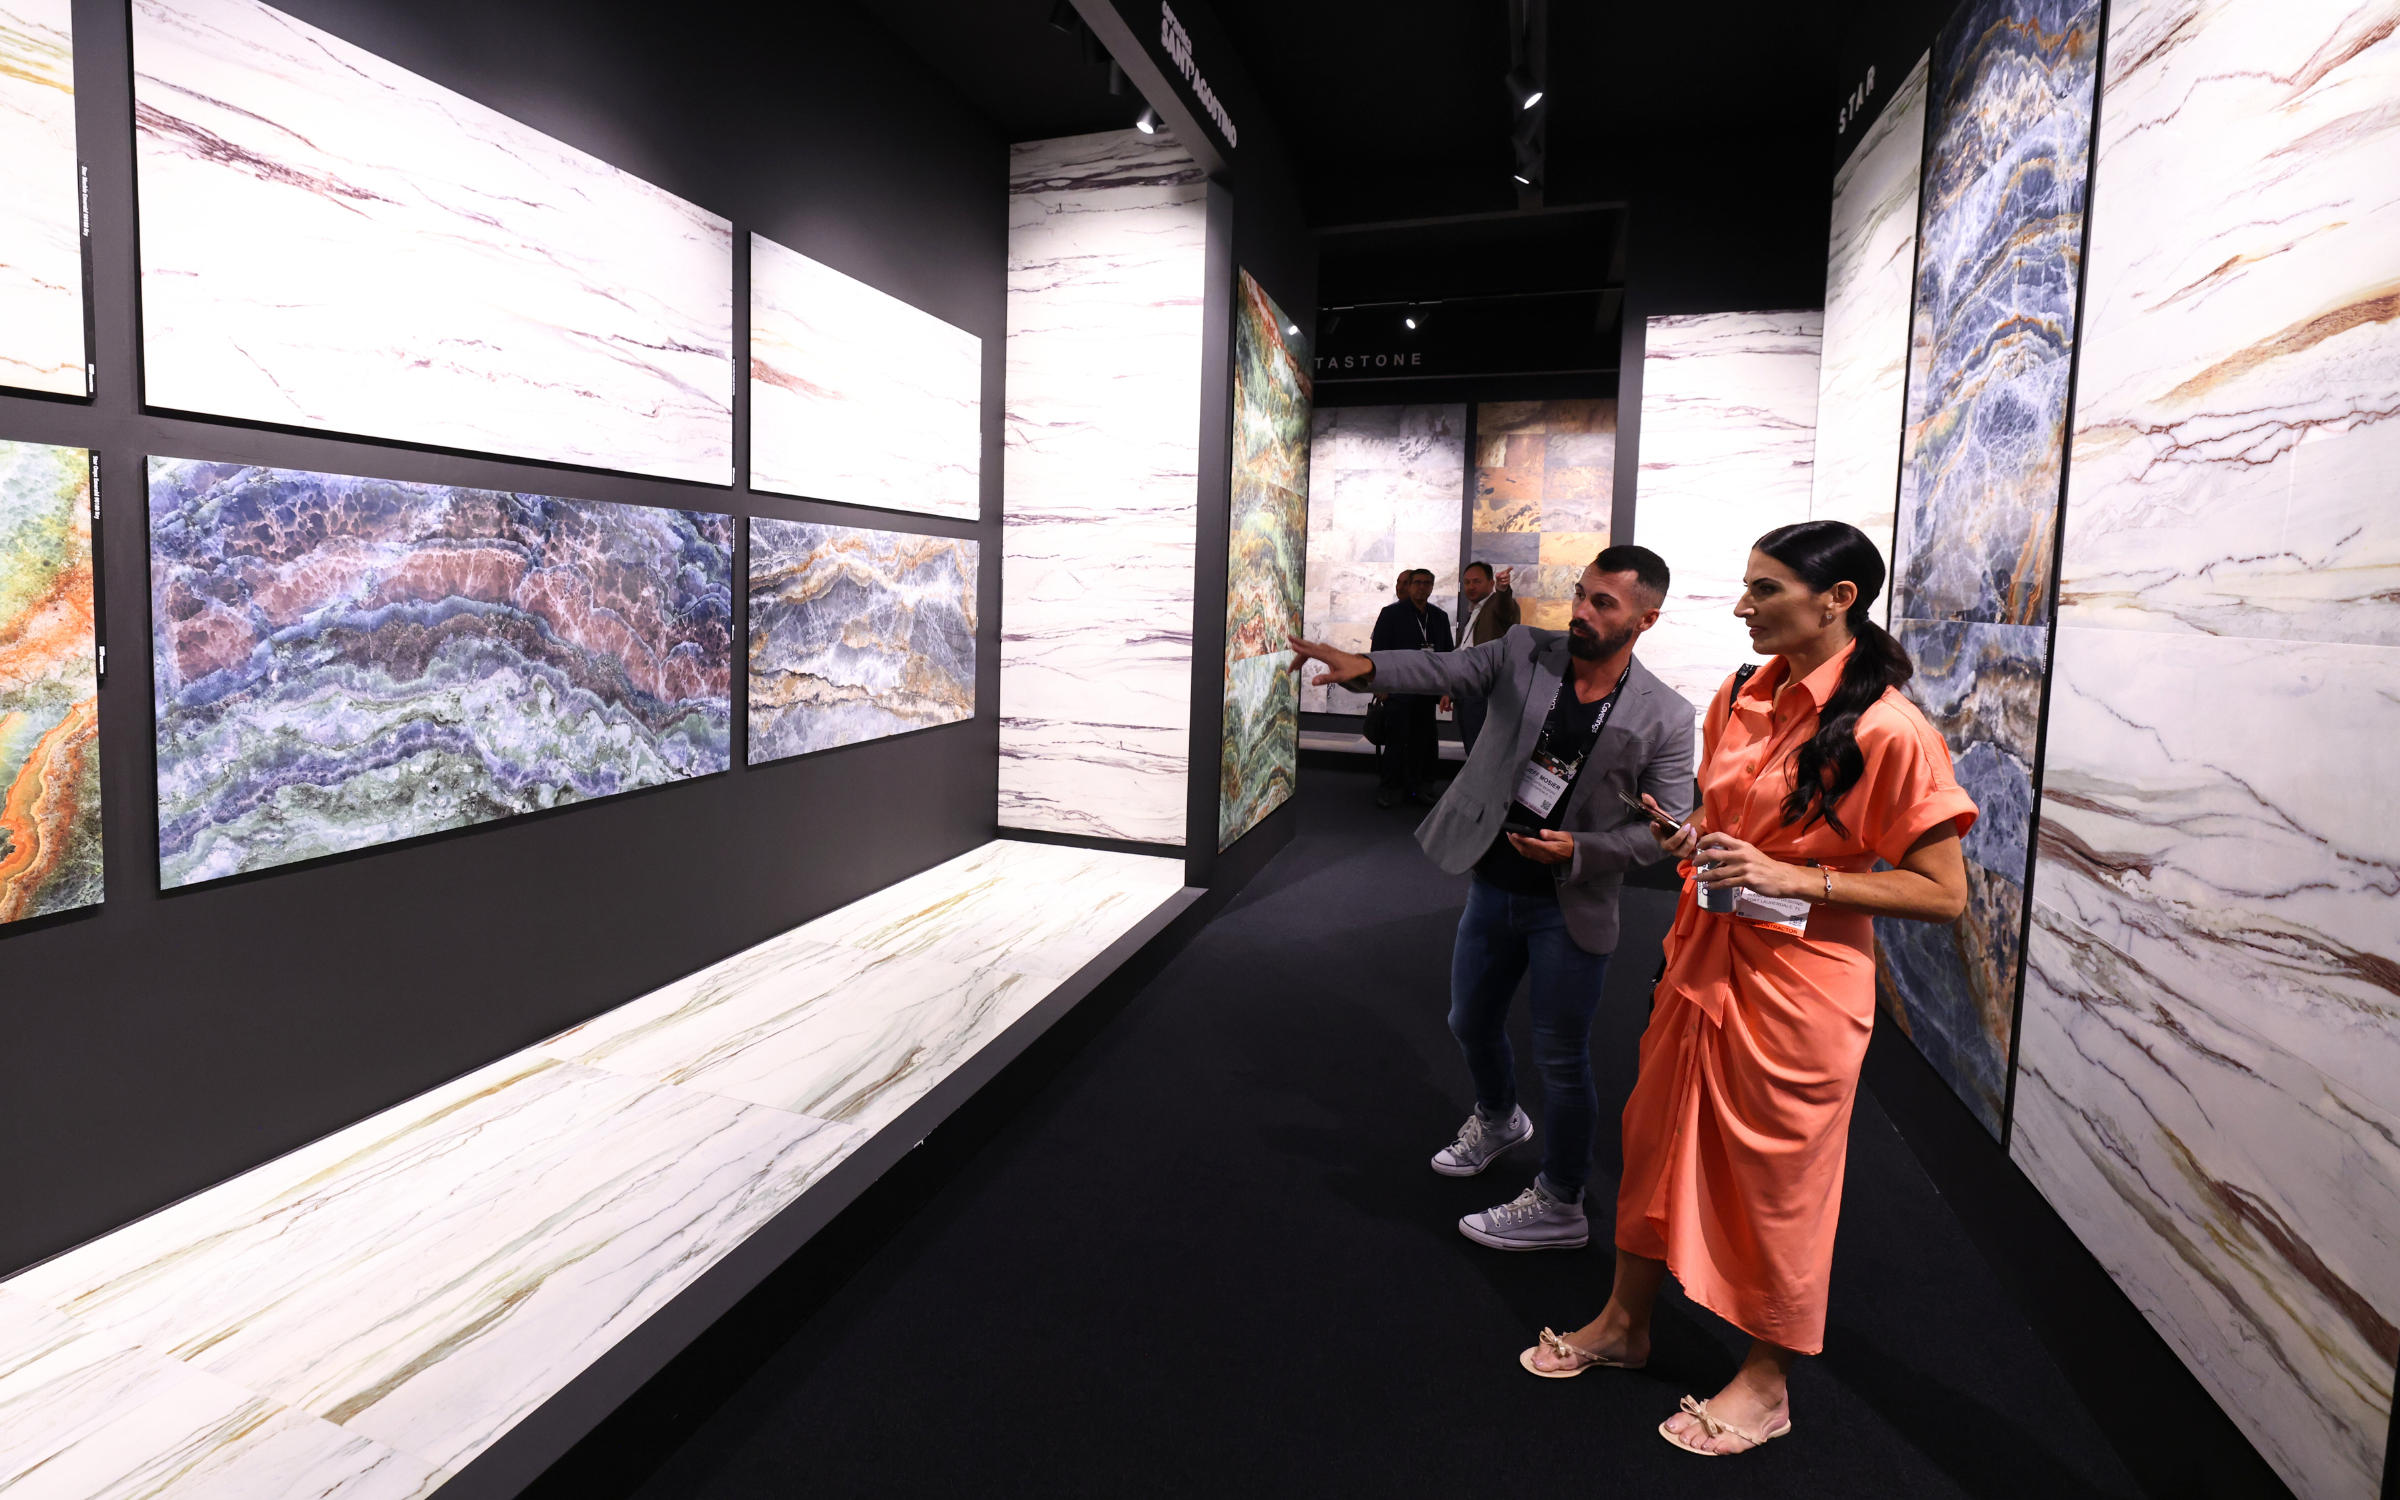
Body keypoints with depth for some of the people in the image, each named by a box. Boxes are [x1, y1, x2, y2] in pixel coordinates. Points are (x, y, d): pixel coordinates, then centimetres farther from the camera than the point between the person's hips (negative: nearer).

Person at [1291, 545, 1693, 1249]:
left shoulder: (1665, 717, -11)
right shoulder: (1524, 652, -5)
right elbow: (1440, 669, -15)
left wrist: (1579, 849, -21)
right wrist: (1365, 666, -34)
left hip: (1571, 906, -4)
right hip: (1491, 885, 4)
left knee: (1560, 1058, 7)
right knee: (1471, 1023, 22)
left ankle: (1559, 1206, 29)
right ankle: (1497, 1119, 53)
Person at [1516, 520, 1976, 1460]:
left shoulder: (1889, 730, -17)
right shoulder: (1738, 699, 4)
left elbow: (1942, 895, -15)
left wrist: (1794, 880, -23)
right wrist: (1687, 839, -1)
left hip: (1800, 981, -7)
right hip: (1705, 953, 7)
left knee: (1778, 1177, 10)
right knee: (1657, 1137, 17)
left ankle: (1766, 1385, 34)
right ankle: (1625, 1323, 39)